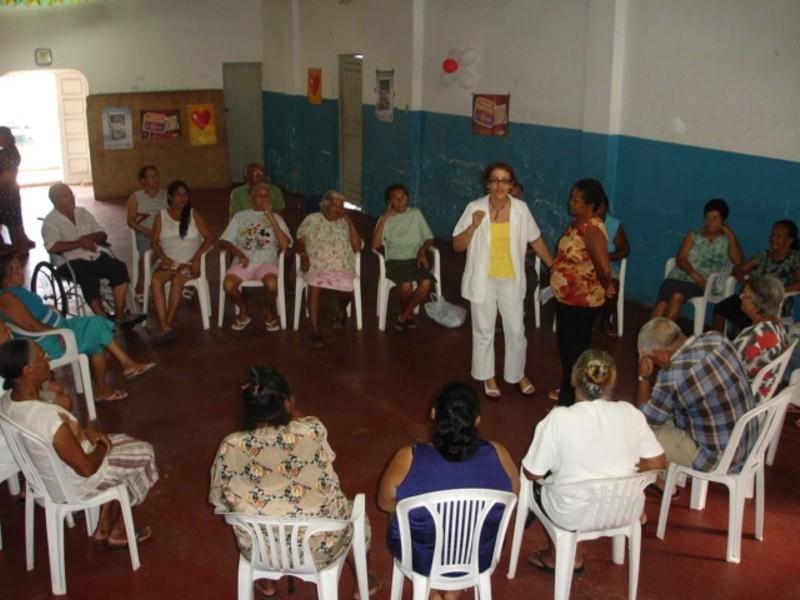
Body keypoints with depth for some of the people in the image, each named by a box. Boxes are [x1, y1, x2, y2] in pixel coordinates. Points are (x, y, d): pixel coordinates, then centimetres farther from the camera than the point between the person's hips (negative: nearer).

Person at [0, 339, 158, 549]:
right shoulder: (48, 417, -40)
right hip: (74, 485, -8)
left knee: (121, 443, 26)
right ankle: (118, 533, 29)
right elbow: (87, 468, -30)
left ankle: (104, 528, 31)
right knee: (143, 453, 14)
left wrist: (85, 431, -1)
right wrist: (102, 448, -10)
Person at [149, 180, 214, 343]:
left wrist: (196, 257, -12)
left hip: (190, 263, -2)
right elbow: (154, 241, 8)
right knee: (156, 279, -32)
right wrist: (164, 258, -11)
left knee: (177, 278, -36)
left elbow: (209, 238, 2)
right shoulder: (161, 216, 11)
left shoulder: (194, 215, 7)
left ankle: (167, 325, -33)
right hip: (168, 261, 2)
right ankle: (165, 327, -38)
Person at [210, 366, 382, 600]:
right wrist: (294, 413, 8)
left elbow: (219, 503, 1)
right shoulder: (313, 430, -14)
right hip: (319, 549, -1)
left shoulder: (230, 447, -11)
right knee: (354, 512, 30)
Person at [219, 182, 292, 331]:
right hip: (243, 262, 1)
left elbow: (284, 245, -3)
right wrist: (239, 254, -9)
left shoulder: (276, 218, 13)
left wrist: (271, 218, -6)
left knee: (271, 284, -35)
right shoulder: (240, 216, 16)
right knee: (228, 285, -29)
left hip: (267, 262, -1)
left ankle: (270, 312, 0)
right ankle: (243, 311, 4)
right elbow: (224, 241, 10)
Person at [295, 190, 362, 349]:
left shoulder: (345, 223, 14)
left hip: (341, 266, 1)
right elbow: (300, 240, 9)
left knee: (347, 292, -27)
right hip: (316, 263, -1)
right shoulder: (312, 219, 12)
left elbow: (357, 247, 5)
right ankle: (315, 332, -30)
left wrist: (350, 222, 0)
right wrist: (303, 255, -11)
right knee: (314, 286, -33)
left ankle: (341, 309, 13)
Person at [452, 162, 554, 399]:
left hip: (511, 280, 1)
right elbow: (457, 246, -8)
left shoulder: (521, 209, -6)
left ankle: (517, 374, 32)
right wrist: (474, 226, -24)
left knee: (516, 330, 9)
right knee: (484, 331, 11)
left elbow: (536, 240, 6)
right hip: (483, 280, -1)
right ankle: (488, 376, 31)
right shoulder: (475, 208, -10)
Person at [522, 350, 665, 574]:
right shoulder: (630, 413, -12)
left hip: (573, 516, -3)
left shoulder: (559, 418, -24)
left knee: (537, 481, 27)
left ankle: (557, 557, 37)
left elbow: (532, 473, -14)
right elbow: (658, 463, -1)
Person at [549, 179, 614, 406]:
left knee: (576, 348, 3)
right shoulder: (577, 222, 5)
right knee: (566, 343, 21)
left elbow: (604, 268, -33)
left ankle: (574, 399, 17)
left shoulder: (592, 230, -26)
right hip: (566, 297, 10)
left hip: (582, 301, -10)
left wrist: (606, 287, -17)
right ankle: (568, 389, 38)